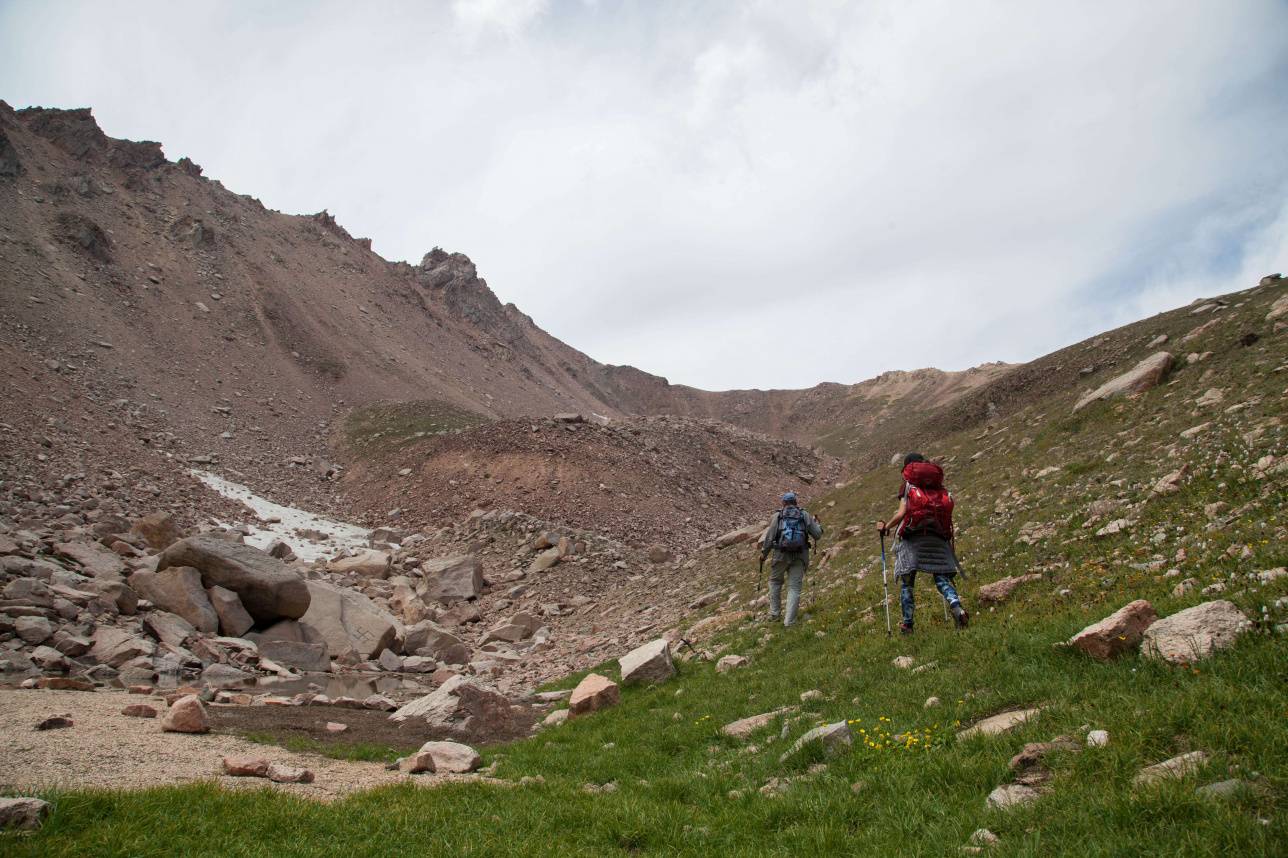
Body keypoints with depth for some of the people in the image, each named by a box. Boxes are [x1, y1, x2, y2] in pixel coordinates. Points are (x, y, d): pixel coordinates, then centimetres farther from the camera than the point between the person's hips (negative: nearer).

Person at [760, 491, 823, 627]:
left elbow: (769, 538, -1)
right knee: (794, 588, 5)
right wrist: (817, 524, 27)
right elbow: (817, 535, 5)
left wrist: (763, 554, 14)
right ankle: (789, 621, -3)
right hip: (800, 556, 1)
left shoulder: (777, 516, 1)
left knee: (775, 581, 23)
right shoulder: (805, 516, 4)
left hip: (781, 555, 0)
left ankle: (774, 613, 24)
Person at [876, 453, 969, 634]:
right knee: (942, 578, 3)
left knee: (906, 582, 3)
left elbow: (901, 514, -3)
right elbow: (947, 511, 8)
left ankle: (907, 624, 0)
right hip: (938, 536, 3)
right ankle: (956, 607, -24)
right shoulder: (940, 487, 17)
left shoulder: (908, 485, 6)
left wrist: (885, 526, 11)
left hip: (912, 537, -3)